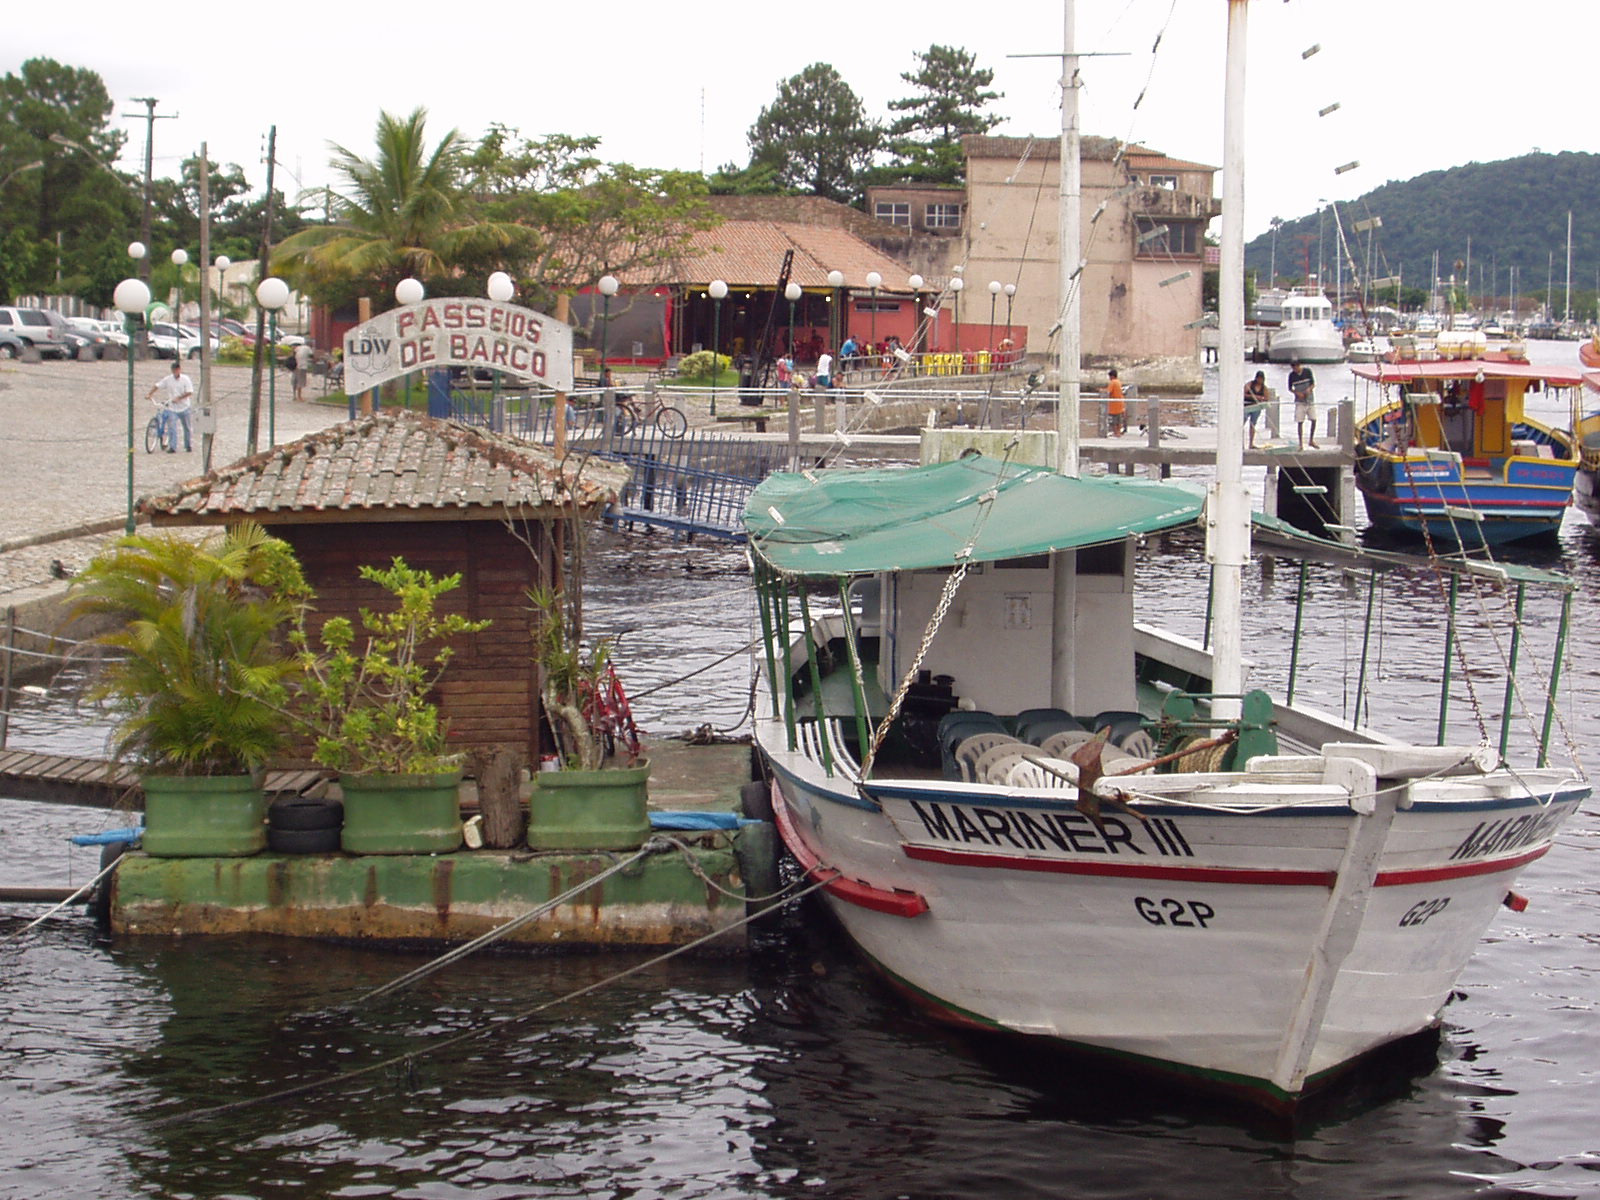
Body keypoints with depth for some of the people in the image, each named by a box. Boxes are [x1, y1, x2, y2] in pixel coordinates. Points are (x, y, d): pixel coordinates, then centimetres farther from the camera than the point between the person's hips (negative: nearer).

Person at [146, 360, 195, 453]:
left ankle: (188, 446, 26)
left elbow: (189, 392, -12)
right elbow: (157, 386, 5)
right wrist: (149, 394, -8)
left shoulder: (186, 379, -5)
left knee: (186, 428, 10)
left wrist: (178, 398, -22)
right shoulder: (168, 380, 1)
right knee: (172, 428, -10)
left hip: (183, 407, -1)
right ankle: (172, 447, -11)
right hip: (171, 408, 1)